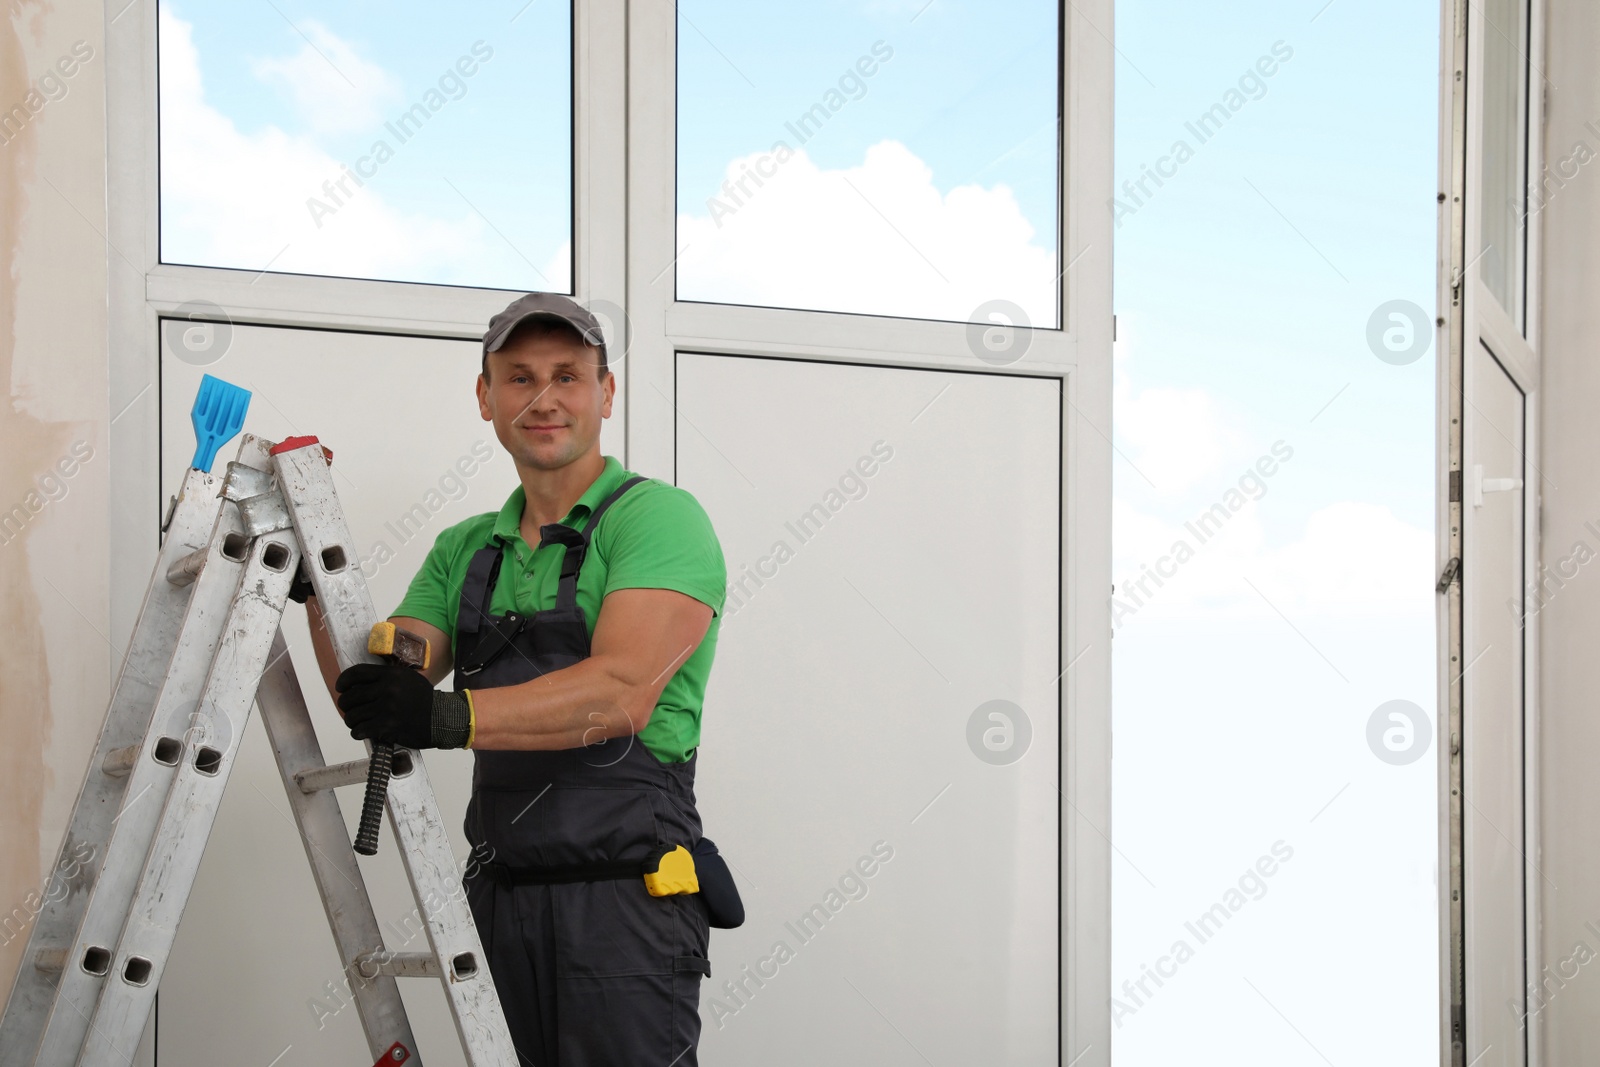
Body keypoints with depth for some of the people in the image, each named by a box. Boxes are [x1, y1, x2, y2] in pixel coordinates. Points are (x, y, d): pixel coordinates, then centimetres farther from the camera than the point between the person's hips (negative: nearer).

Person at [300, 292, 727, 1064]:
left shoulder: (658, 517, -6)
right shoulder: (466, 550, 16)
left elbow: (623, 694, -21)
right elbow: (370, 693, 10)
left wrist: (454, 716, -33)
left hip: (621, 898, -6)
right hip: (497, 896, 6)